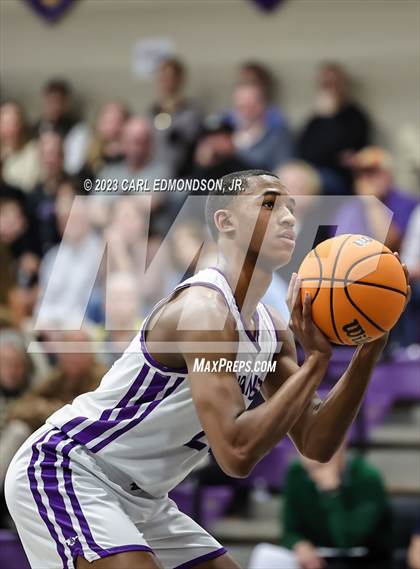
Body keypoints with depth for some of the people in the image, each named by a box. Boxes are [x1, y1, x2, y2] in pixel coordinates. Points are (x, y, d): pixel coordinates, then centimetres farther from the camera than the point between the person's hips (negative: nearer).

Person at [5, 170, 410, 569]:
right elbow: (236, 453, -32)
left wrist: (368, 353, -6)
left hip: (140, 499, 10)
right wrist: (316, 360, -29)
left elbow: (315, 444, 5)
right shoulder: (205, 308, -24)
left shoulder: (271, 330, 5)